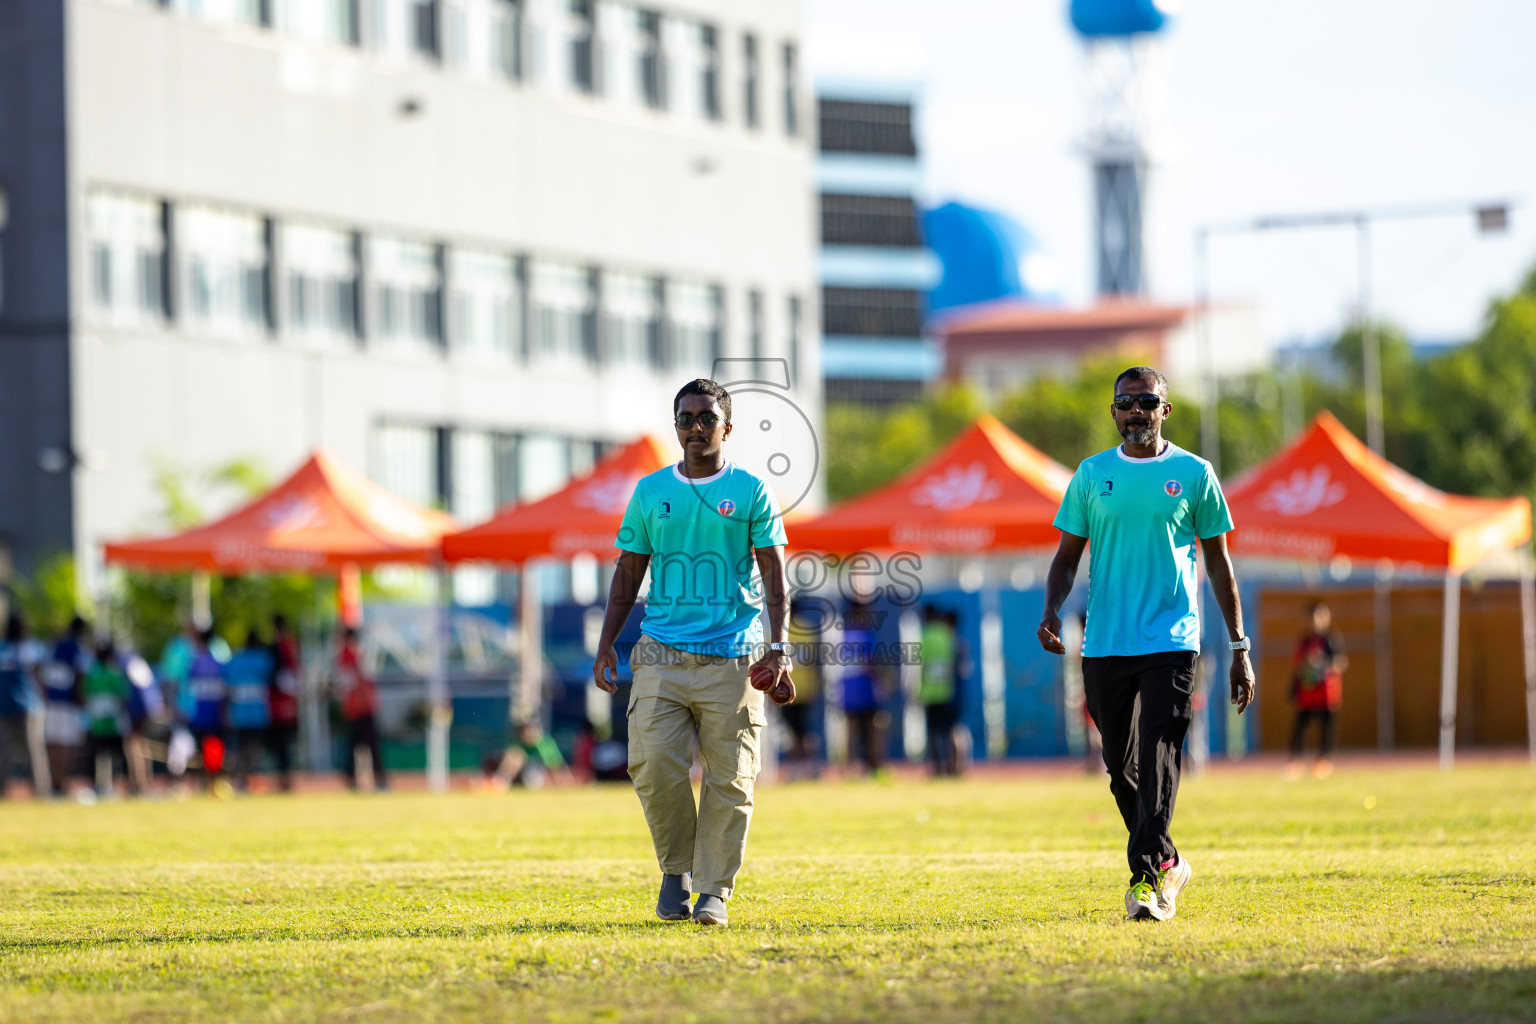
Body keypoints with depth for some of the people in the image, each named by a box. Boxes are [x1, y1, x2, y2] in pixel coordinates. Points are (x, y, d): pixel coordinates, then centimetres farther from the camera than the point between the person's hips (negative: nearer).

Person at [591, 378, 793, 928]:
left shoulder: (750, 491, 4)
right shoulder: (650, 491, 11)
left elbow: (774, 575, 2)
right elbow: (628, 572, 16)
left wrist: (778, 650, -8)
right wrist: (606, 645, 7)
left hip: (732, 657, -2)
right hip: (661, 653, 2)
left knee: (728, 779, -4)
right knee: (654, 764, -11)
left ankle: (714, 890, 5)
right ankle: (675, 869, 10)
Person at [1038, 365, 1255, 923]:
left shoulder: (1194, 474, 5)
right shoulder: (1092, 475, 9)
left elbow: (1218, 562, 9)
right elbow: (1068, 556, 12)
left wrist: (1239, 647, 7)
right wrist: (1051, 610, -8)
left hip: (1171, 641, -3)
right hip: (1104, 644, 3)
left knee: (1158, 756, -16)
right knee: (1122, 767, 7)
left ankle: (1147, 877, -19)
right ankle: (1168, 864, 25)